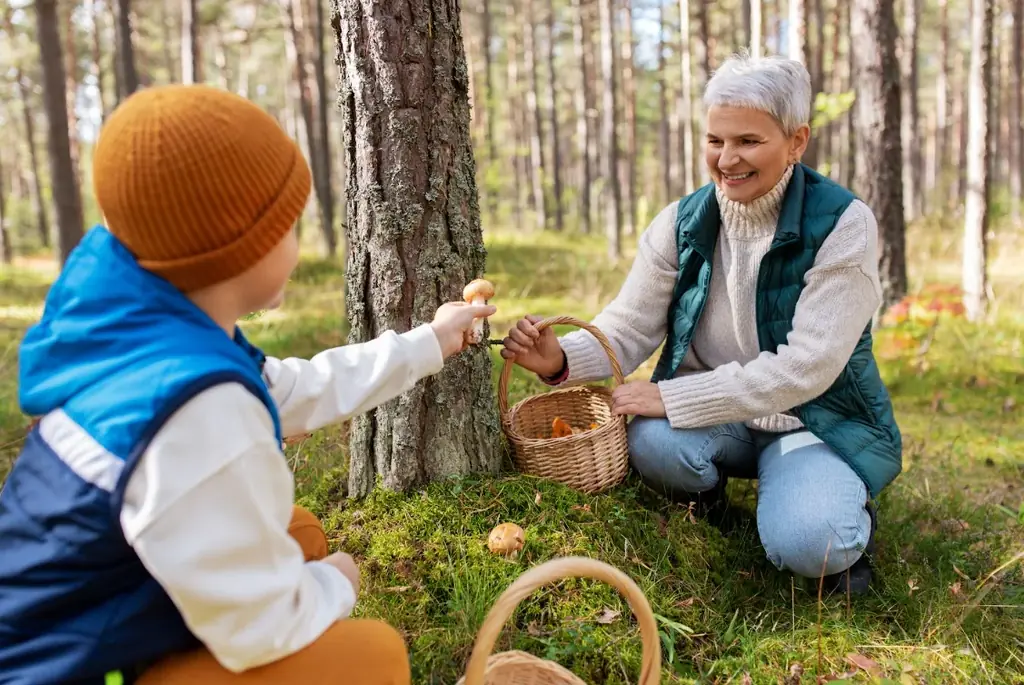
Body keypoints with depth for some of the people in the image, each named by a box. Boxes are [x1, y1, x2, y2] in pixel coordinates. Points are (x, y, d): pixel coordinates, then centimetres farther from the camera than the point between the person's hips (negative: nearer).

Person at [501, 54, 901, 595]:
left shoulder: (841, 224, -17)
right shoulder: (681, 224, -5)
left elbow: (805, 367, -23)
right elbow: (630, 326, -6)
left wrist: (672, 397, -27)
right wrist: (562, 359, -29)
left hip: (818, 418, -3)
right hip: (715, 416, 3)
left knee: (805, 544, -30)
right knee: (652, 441, -30)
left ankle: (846, 509, 9)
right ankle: (704, 507, 6)